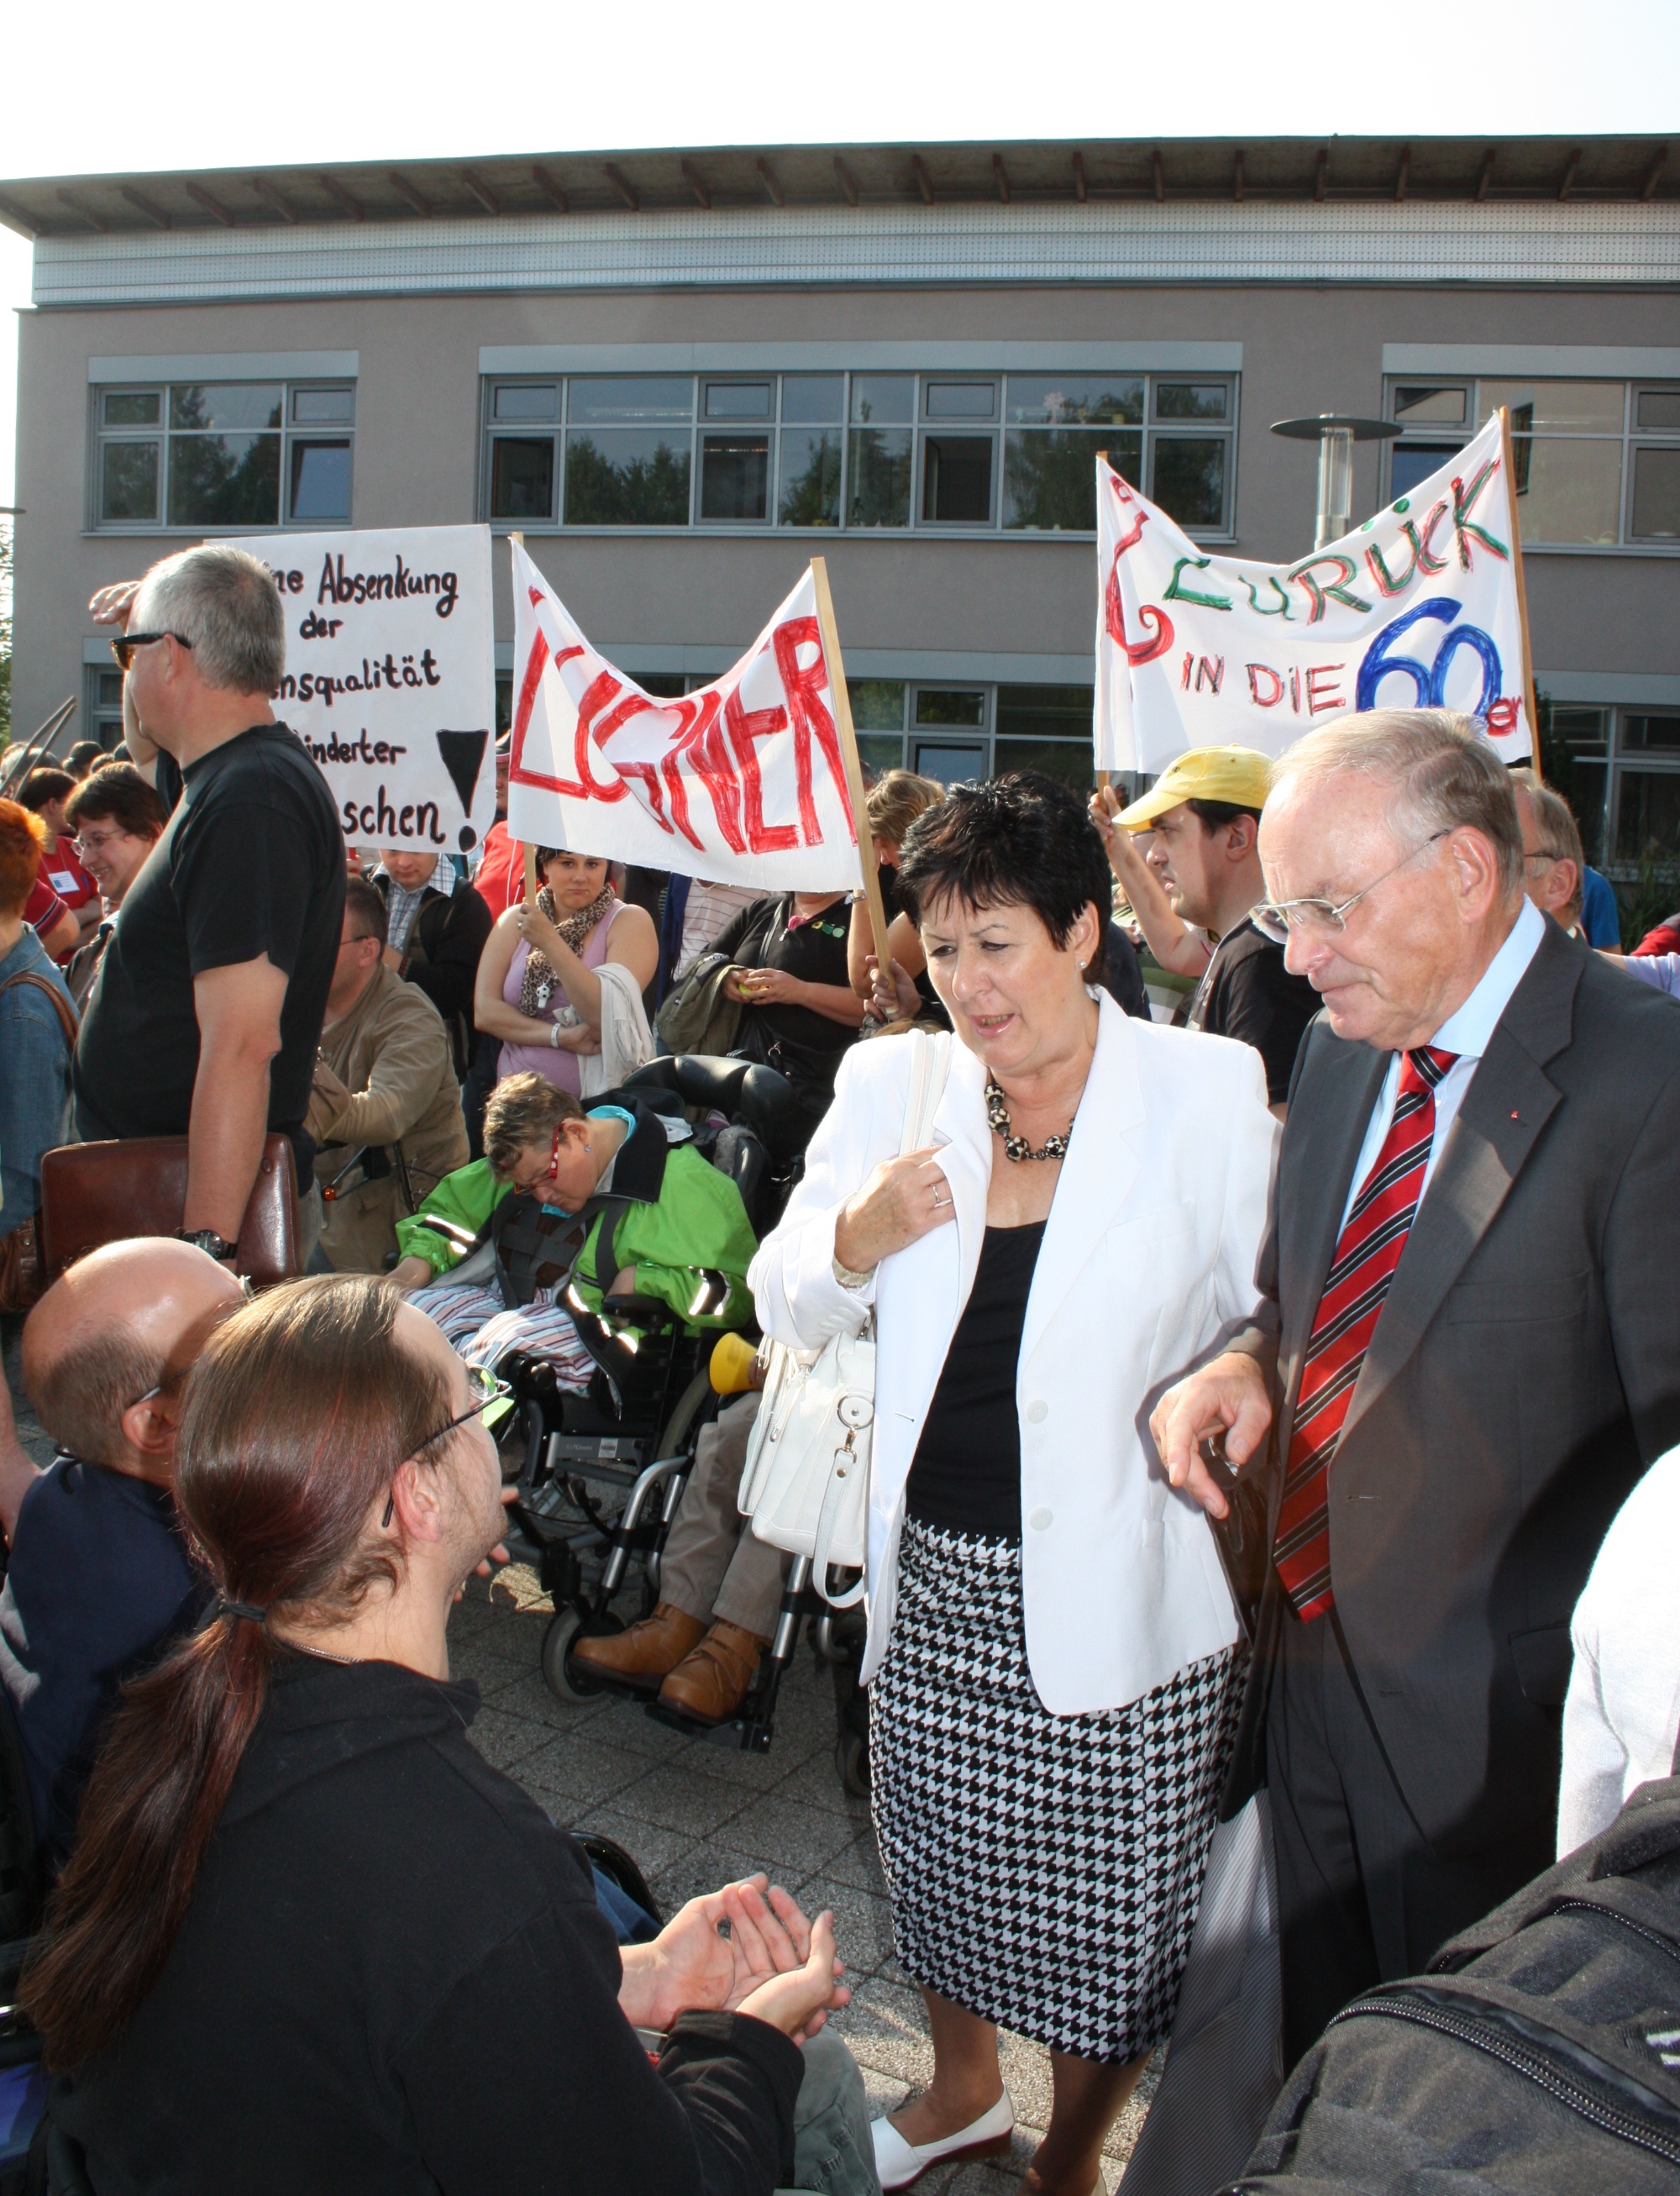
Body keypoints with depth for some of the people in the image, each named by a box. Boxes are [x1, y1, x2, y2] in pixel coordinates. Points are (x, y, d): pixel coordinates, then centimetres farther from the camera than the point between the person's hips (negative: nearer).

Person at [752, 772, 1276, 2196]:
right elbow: (787, 1312, 5)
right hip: (934, 1572, 4)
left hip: (1119, 1586, -3)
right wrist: (855, 1239, -13)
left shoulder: (1209, 1093, -8)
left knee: (1111, 1905, 10)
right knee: (939, 1861, 20)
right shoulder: (890, 1088, 2)